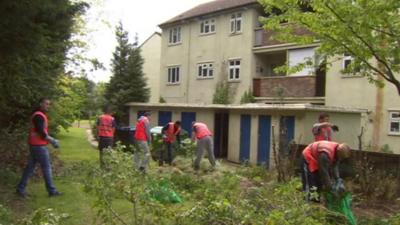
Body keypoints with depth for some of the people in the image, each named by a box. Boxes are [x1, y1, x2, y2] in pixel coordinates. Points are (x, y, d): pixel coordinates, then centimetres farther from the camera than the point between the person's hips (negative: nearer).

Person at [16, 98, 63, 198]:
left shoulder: (38, 115, 16)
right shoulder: (39, 116, -18)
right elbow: (41, 132, -24)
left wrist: (51, 140, 14)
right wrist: (52, 140, -13)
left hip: (35, 145, 10)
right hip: (39, 146, -10)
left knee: (30, 167, 14)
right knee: (47, 167, -2)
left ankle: (20, 189, 18)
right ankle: (52, 191, 7)